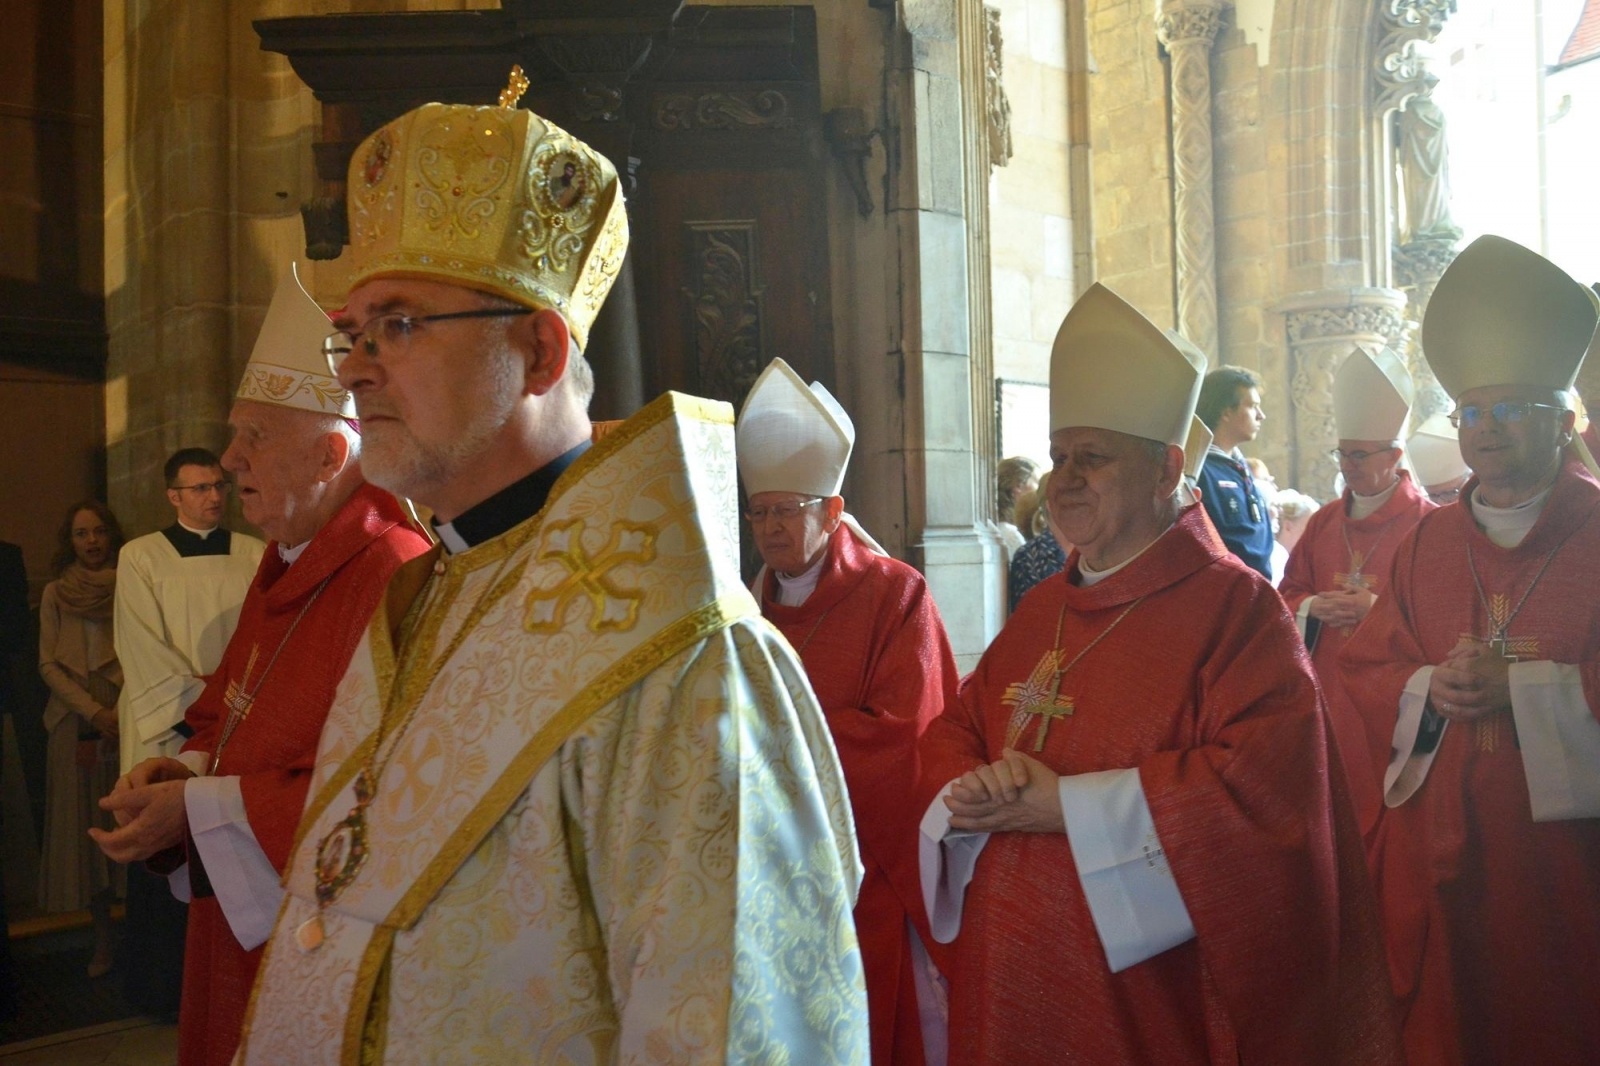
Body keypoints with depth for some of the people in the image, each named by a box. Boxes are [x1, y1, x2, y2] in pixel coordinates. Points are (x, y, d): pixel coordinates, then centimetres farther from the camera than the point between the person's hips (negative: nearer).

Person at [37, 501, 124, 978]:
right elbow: (48, 664, 6)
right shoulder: (56, 594, 10)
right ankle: (103, 937, 13)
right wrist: (93, 711, -6)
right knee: (84, 828, 4)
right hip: (76, 725, 2)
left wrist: (126, 711, -15)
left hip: (129, 722, -2)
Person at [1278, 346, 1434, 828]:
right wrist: (1313, 607, -8)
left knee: (1381, 799, -1)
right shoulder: (1324, 522, 11)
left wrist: (1381, 609, -20)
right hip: (1326, 692, 5)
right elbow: (1287, 594, 13)